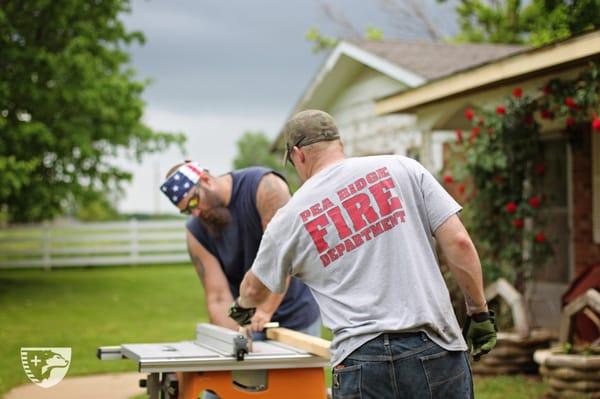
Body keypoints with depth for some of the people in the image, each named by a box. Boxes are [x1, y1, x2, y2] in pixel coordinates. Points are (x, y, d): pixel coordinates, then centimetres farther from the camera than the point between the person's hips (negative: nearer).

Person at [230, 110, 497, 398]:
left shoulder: (290, 218, 8)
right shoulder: (402, 169, 4)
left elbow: (255, 288, 26)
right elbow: (459, 243, -1)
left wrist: (242, 305, 48)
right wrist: (479, 311, 9)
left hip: (361, 361, 0)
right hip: (436, 350, 1)